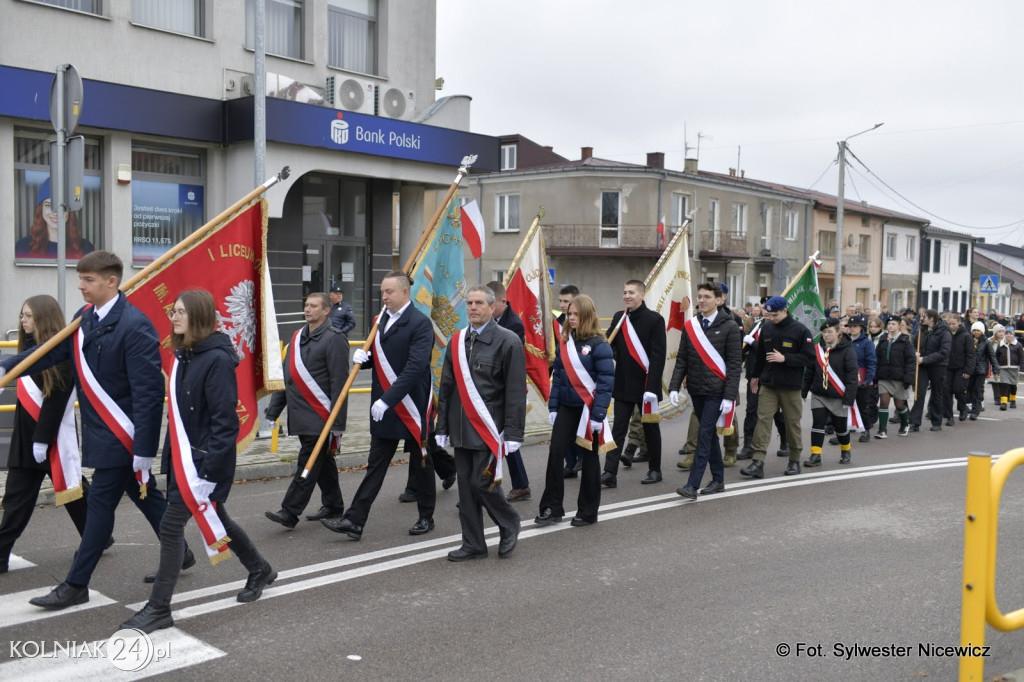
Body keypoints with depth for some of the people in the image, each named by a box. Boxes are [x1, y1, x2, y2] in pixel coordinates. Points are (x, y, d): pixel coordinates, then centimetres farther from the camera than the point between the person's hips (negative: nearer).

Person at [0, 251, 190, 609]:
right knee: (145, 495, 18)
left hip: (121, 435, -8)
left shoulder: (134, 327, -21)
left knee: (100, 505, 1)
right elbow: (52, 350, 11)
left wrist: (143, 449, -23)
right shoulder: (84, 317, 5)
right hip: (101, 431, 8)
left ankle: (76, 585, 12)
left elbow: (148, 393, -22)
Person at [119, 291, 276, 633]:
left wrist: (209, 469, -24)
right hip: (183, 456, 9)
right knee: (213, 518, 20)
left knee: (171, 526, -5)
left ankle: (158, 609, 8)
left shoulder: (217, 359, -19)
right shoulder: (184, 354, 8)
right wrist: (171, 455, 15)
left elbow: (225, 421, -21)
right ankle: (260, 570, 40)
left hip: (204, 459, -9)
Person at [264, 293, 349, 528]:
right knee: (322, 461, 16)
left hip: (320, 417, -8)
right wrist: (273, 411, 15)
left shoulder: (334, 339, -9)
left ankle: (290, 512, -6)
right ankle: (333, 505, 27)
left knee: (308, 463, -6)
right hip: (301, 416, 8)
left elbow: (339, 383, -13)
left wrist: (337, 422, -17)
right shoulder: (297, 337, 14)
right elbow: (286, 377, 18)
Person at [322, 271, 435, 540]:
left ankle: (426, 517, 23)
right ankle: (354, 521, 4)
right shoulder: (381, 320, 11)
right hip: (383, 407, 6)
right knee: (375, 465, 6)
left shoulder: (420, 323, -13)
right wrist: (363, 357, -3)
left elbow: (415, 367, -22)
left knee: (421, 463, 9)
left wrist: (388, 399, -27)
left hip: (412, 406, -6)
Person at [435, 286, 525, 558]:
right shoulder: (457, 341, 10)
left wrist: (513, 433, -13)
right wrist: (442, 427, 12)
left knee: (482, 482, -7)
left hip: (488, 428, -6)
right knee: (466, 486, 9)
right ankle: (473, 544, 20)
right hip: (461, 428, 6)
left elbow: (516, 392, -9)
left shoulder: (507, 341, -7)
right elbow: (446, 387, 14)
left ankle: (509, 524, 20)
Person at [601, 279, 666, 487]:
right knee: (618, 429, 1)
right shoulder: (618, 318, 6)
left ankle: (655, 470, 23)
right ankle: (610, 473, -1)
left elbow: (658, 356, -15)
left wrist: (652, 387, -21)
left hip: (646, 385, -4)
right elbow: (608, 346, 1)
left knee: (650, 428, 11)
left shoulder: (655, 320, -9)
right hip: (623, 384, 4)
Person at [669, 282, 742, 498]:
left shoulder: (729, 327, -7)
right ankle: (718, 480, 24)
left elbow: (734, 364, -9)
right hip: (696, 391, 5)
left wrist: (729, 396, -15)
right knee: (709, 435, 13)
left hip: (716, 392, -5)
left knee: (705, 435, -8)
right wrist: (674, 387, -4)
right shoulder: (690, 326, 6)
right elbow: (681, 360, 7)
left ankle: (692, 485, -9)